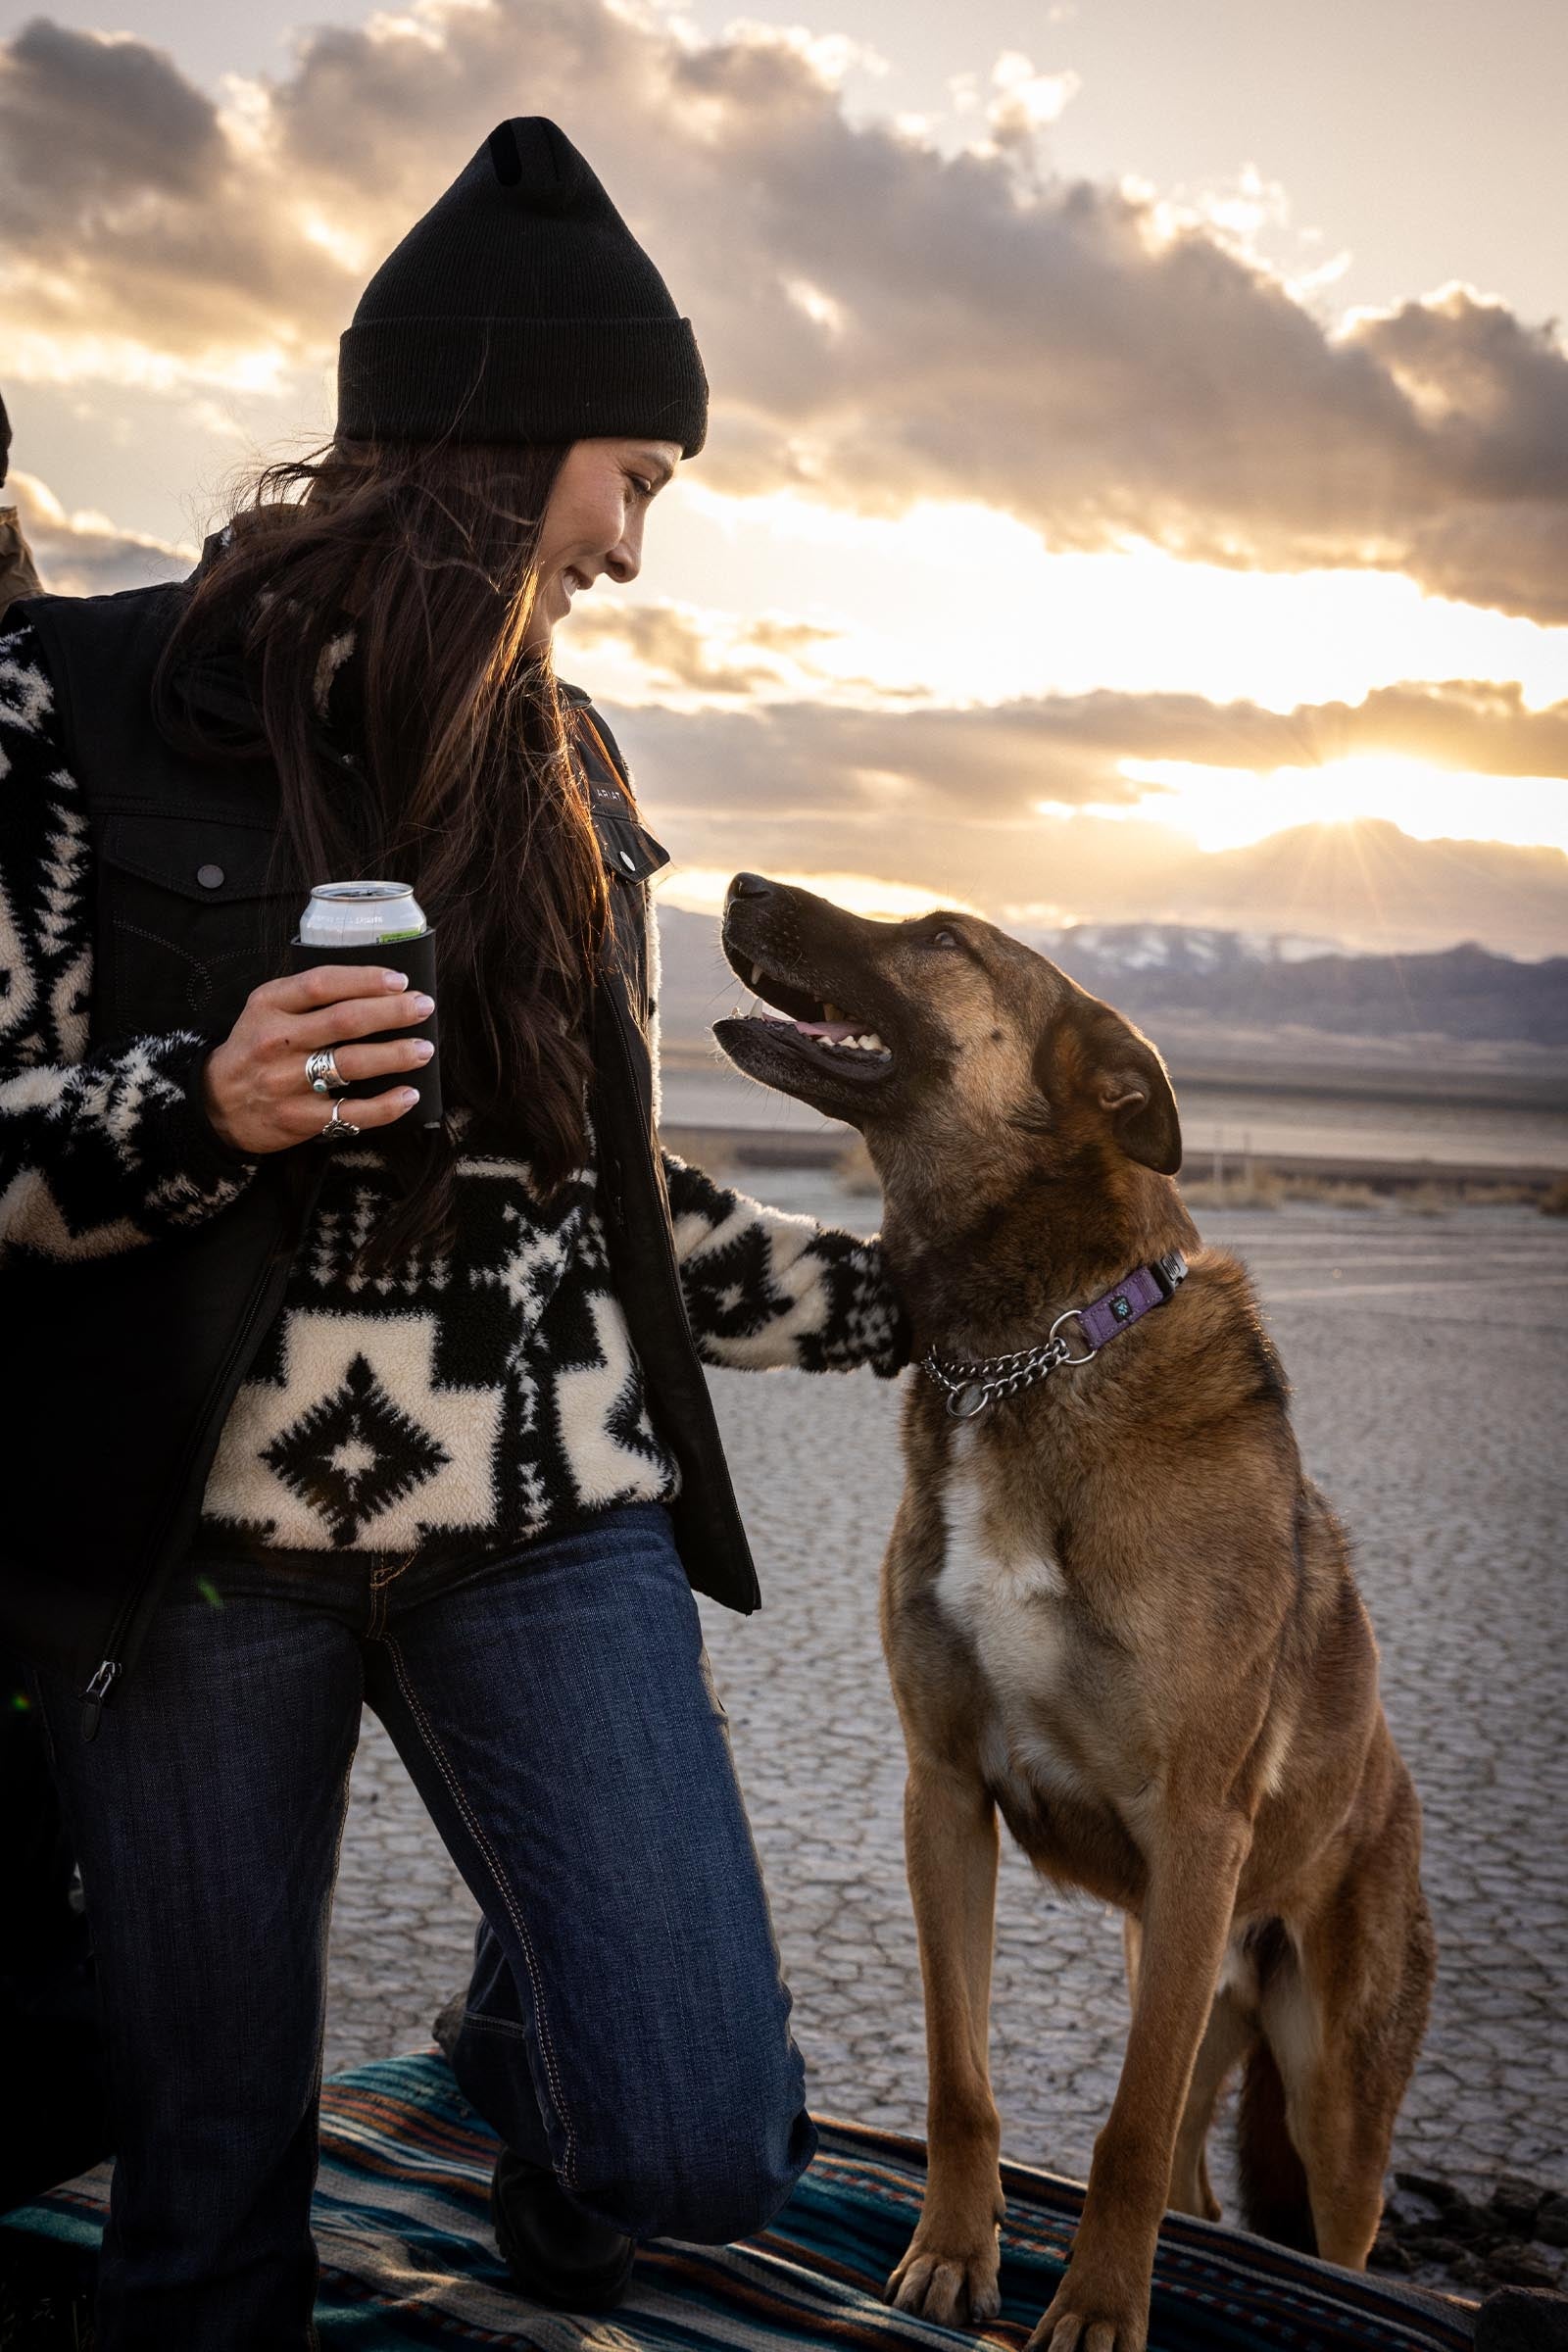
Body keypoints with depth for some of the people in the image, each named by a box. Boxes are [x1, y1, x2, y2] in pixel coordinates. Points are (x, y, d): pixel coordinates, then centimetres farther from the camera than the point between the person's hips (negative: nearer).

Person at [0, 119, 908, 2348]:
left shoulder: (566, 769, 11)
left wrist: (902, 1294, 15)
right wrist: (199, 1111, -21)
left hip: (546, 1515, 3)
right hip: (200, 1520, -3)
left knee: (703, 2149, -4)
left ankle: (532, 2033, 30)